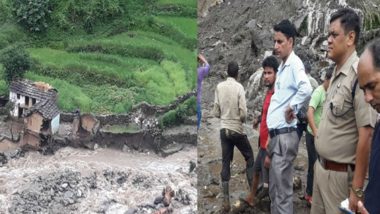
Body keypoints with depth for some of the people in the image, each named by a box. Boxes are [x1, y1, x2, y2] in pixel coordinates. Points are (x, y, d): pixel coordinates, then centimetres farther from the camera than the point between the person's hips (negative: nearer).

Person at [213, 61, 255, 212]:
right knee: (249, 157, 16)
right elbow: (243, 113, -15)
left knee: (225, 163, 6)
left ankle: (226, 200, 6)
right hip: (237, 130, -3)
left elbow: (216, 112, 2)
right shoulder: (239, 87, -12)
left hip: (224, 129, 4)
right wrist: (242, 120, 7)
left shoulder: (219, 87, -1)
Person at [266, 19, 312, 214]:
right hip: (276, 135, 9)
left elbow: (306, 89, -33)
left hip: (285, 135, -9)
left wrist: (292, 108, -18)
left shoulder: (294, 63, -12)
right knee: (274, 190, 16)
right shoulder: (282, 66, 16)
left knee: (283, 192, -3)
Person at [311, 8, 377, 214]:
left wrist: (357, 190, -21)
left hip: (340, 174, -8)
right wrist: (320, 162, 17)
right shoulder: (336, 73, 8)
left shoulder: (359, 75, -20)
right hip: (321, 168, 8)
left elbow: (366, 136, -22)